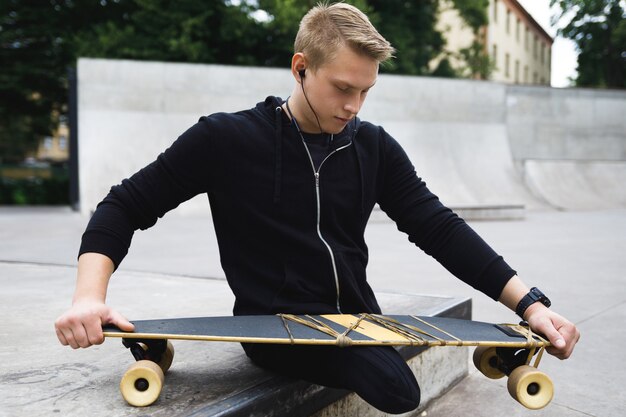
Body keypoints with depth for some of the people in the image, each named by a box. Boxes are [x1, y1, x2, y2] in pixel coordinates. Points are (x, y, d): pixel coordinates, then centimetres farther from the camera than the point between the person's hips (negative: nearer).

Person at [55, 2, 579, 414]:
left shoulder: (375, 147, 5)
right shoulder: (226, 139, -5)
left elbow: (439, 228, 2)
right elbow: (126, 206, -2)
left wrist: (530, 303, -8)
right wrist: (90, 296, -20)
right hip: (278, 326, -5)